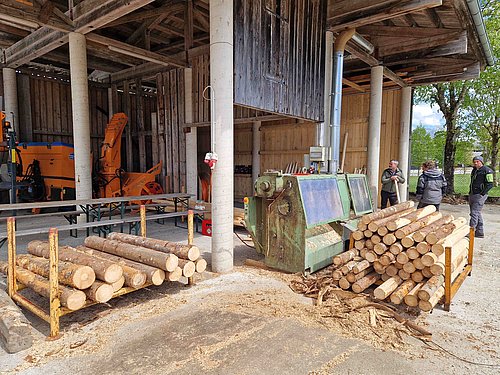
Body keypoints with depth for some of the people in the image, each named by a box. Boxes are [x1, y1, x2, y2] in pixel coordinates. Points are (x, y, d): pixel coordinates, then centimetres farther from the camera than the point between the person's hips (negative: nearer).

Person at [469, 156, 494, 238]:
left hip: (480, 195, -9)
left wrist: (482, 193, -17)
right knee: (477, 213, 12)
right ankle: (480, 232, 19)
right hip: (472, 194, 9)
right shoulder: (474, 170, 16)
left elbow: (490, 184, -13)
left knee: (474, 213, -11)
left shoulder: (487, 170, -8)